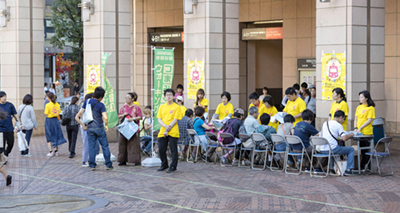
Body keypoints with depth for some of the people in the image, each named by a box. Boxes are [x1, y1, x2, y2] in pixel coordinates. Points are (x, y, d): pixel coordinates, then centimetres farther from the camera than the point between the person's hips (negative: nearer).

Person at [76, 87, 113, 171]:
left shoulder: (87, 102, 3)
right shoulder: (101, 105, -10)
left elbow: (79, 114, 1)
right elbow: (105, 118, -22)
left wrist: (83, 125, 8)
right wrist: (106, 125, -3)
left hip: (90, 128, 3)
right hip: (99, 128, -3)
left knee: (91, 147, 7)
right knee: (105, 146, 6)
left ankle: (92, 165, 4)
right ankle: (108, 165, 9)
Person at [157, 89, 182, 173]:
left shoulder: (176, 107, -2)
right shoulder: (162, 107, 12)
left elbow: (175, 120, -8)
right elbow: (159, 119, 6)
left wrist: (168, 129, -15)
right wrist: (165, 126, -13)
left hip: (173, 132, -5)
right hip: (162, 132, 5)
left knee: (173, 150, 0)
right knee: (161, 149, 7)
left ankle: (173, 166, 8)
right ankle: (164, 165, 24)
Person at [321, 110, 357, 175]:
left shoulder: (325, 123, 14)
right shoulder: (338, 125, -6)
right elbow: (344, 138, -16)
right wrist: (350, 135, 3)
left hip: (322, 150, 7)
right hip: (332, 149, -7)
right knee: (351, 149, 10)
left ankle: (332, 168, 39)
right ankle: (349, 169, 3)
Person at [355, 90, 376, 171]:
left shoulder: (370, 108, -7)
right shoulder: (359, 107, 13)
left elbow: (369, 120, -13)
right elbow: (356, 119, 14)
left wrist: (360, 128, -17)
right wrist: (355, 128, -2)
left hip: (366, 132, -6)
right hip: (359, 132, 7)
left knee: (366, 149, -1)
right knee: (361, 149, 11)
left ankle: (363, 166, 4)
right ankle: (361, 166, 18)